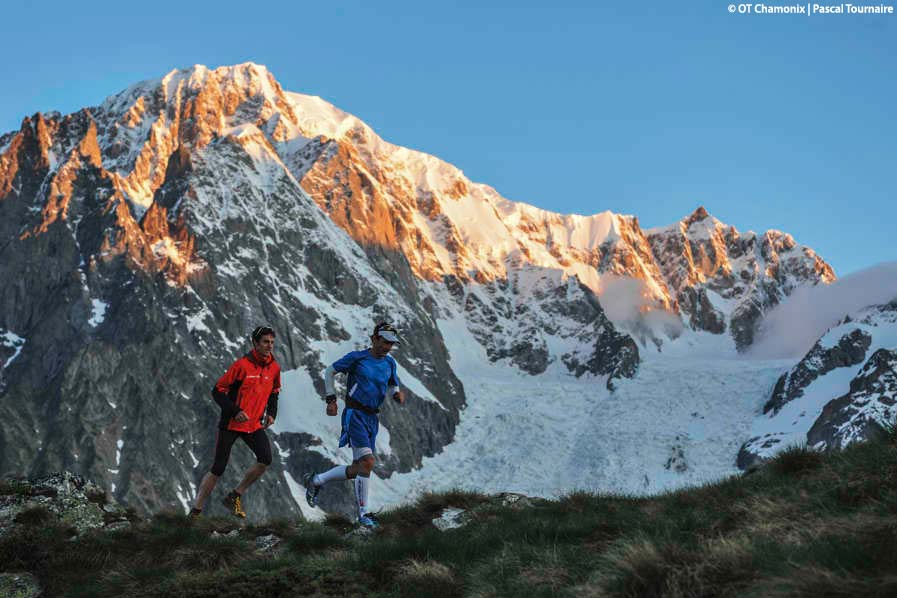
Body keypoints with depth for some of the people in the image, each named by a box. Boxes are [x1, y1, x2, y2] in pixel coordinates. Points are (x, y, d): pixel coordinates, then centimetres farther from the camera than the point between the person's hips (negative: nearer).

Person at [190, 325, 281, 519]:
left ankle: (235, 496, 1)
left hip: (255, 425, 5)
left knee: (265, 460, -17)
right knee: (218, 468, -2)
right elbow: (217, 391, -12)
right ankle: (196, 511, 11)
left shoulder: (274, 367, 2)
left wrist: (271, 413, 4)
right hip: (231, 423, -5)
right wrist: (235, 411, -21)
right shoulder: (242, 364, -15)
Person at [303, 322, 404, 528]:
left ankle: (315, 481, 29)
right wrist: (331, 399, -3)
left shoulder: (389, 363, 10)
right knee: (367, 462, -18)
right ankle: (363, 513, -7)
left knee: (356, 470, 8)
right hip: (355, 415, -7)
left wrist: (398, 394, -4)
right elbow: (329, 372, 3)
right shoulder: (357, 357, -7)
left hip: (372, 418, 7)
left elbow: (392, 388, 19)